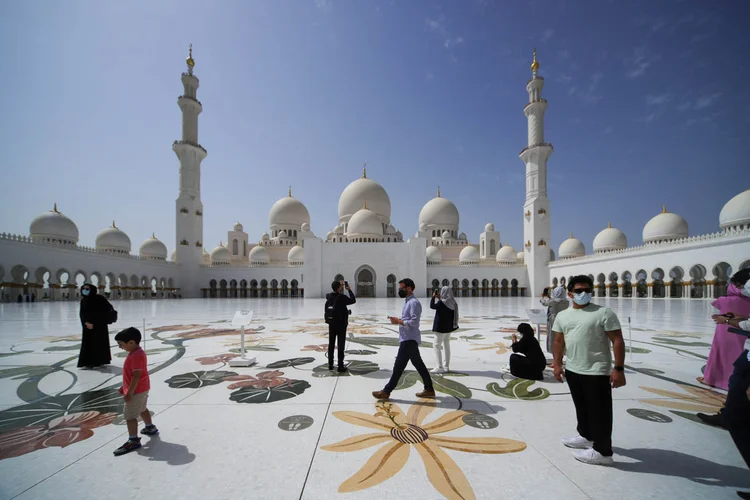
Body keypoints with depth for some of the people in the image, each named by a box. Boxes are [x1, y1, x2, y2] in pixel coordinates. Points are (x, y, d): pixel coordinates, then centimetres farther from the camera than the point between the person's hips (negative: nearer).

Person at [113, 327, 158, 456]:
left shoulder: (136, 356, -27)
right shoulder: (136, 353, 7)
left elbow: (137, 376, -28)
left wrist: (130, 392, -26)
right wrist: (124, 387, 21)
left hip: (137, 391, -11)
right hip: (142, 389, 11)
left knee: (129, 415, -2)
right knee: (142, 409, 26)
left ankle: (133, 441, 7)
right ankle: (150, 428, 43)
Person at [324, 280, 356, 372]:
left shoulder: (329, 297, -2)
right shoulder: (342, 297, -19)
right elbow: (353, 300, -7)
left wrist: (339, 285, 20)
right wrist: (349, 289, -1)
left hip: (331, 324, 5)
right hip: (341, 324, -5)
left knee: (331, 344, 14)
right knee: (341, 345, 2)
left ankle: (330, 364, 23)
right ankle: (340, 366, 5)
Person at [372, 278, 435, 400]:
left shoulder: (414, 302, -18)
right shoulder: (408, 301, 14)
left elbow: (414, 322, -24)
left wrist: (399, 321, -20)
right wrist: (398, 319, 4)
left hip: (409, 340, -10)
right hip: (408, 339, 10)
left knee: (399, 365, -2)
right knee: (418, 364, 15)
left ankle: (386, 391, 6)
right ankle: (429, 390, 24)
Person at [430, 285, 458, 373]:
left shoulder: (442, 302, -21)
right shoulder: (452, 302, 2)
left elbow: (432, 306, -8)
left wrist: (433, 297, 2)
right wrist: (439, 298, 18)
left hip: (441, 327, -8)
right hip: (449, 326, 8)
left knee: (437, 345, 1)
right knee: (446, 345, 15)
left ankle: (440, 367, -1)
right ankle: (446, 367, 21)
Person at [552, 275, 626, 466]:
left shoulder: (604, 313, -10)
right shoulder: (562, 316, 5)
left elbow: (617, 341, -12)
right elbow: (559, 341, 10)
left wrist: (619, 368, -16)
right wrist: (557, 364, 6)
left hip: (597, 372, -6)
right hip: (572, 371, 6)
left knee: (599, 411, 3)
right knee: (581, 407, 22)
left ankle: (602, 451, 16)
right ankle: (586, 437, 41)